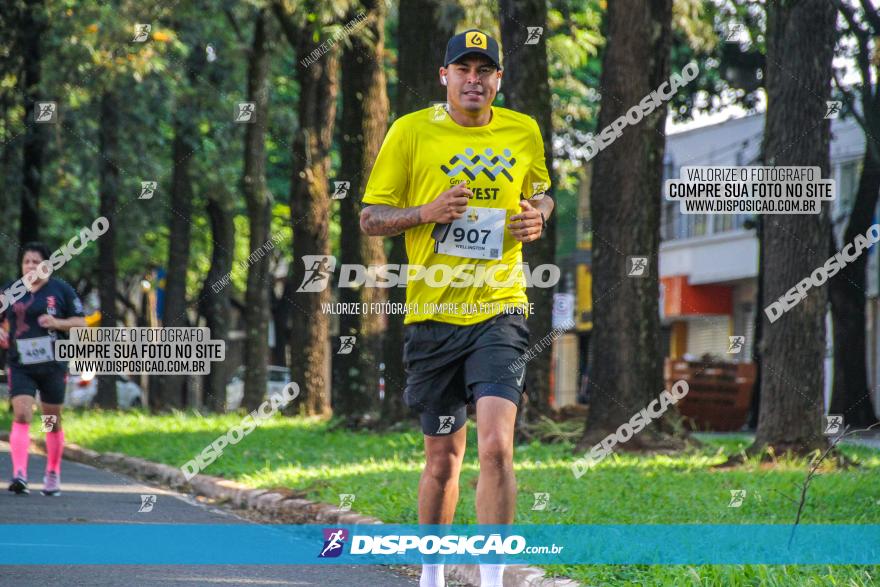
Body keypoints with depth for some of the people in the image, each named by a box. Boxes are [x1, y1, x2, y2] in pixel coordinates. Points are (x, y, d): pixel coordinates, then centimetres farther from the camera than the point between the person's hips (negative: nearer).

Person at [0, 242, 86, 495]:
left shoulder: (61, 290, 2)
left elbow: (80, 322, 4)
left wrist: (57, 323, -14)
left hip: (52, 365, 0)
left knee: (52, 421, 10)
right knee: (21, 415, -16)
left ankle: (53, 475, 26)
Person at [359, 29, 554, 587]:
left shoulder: (524, 132, 7)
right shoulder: (411, 132, 0)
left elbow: (540, 191, 26)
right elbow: (370, 218, 3)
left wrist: (538, 215, 2)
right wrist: (426, 212, -15)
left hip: (500, 310, 0)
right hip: (433, 314, 0)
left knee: (495, 444, -18)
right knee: (444, 456, 8)